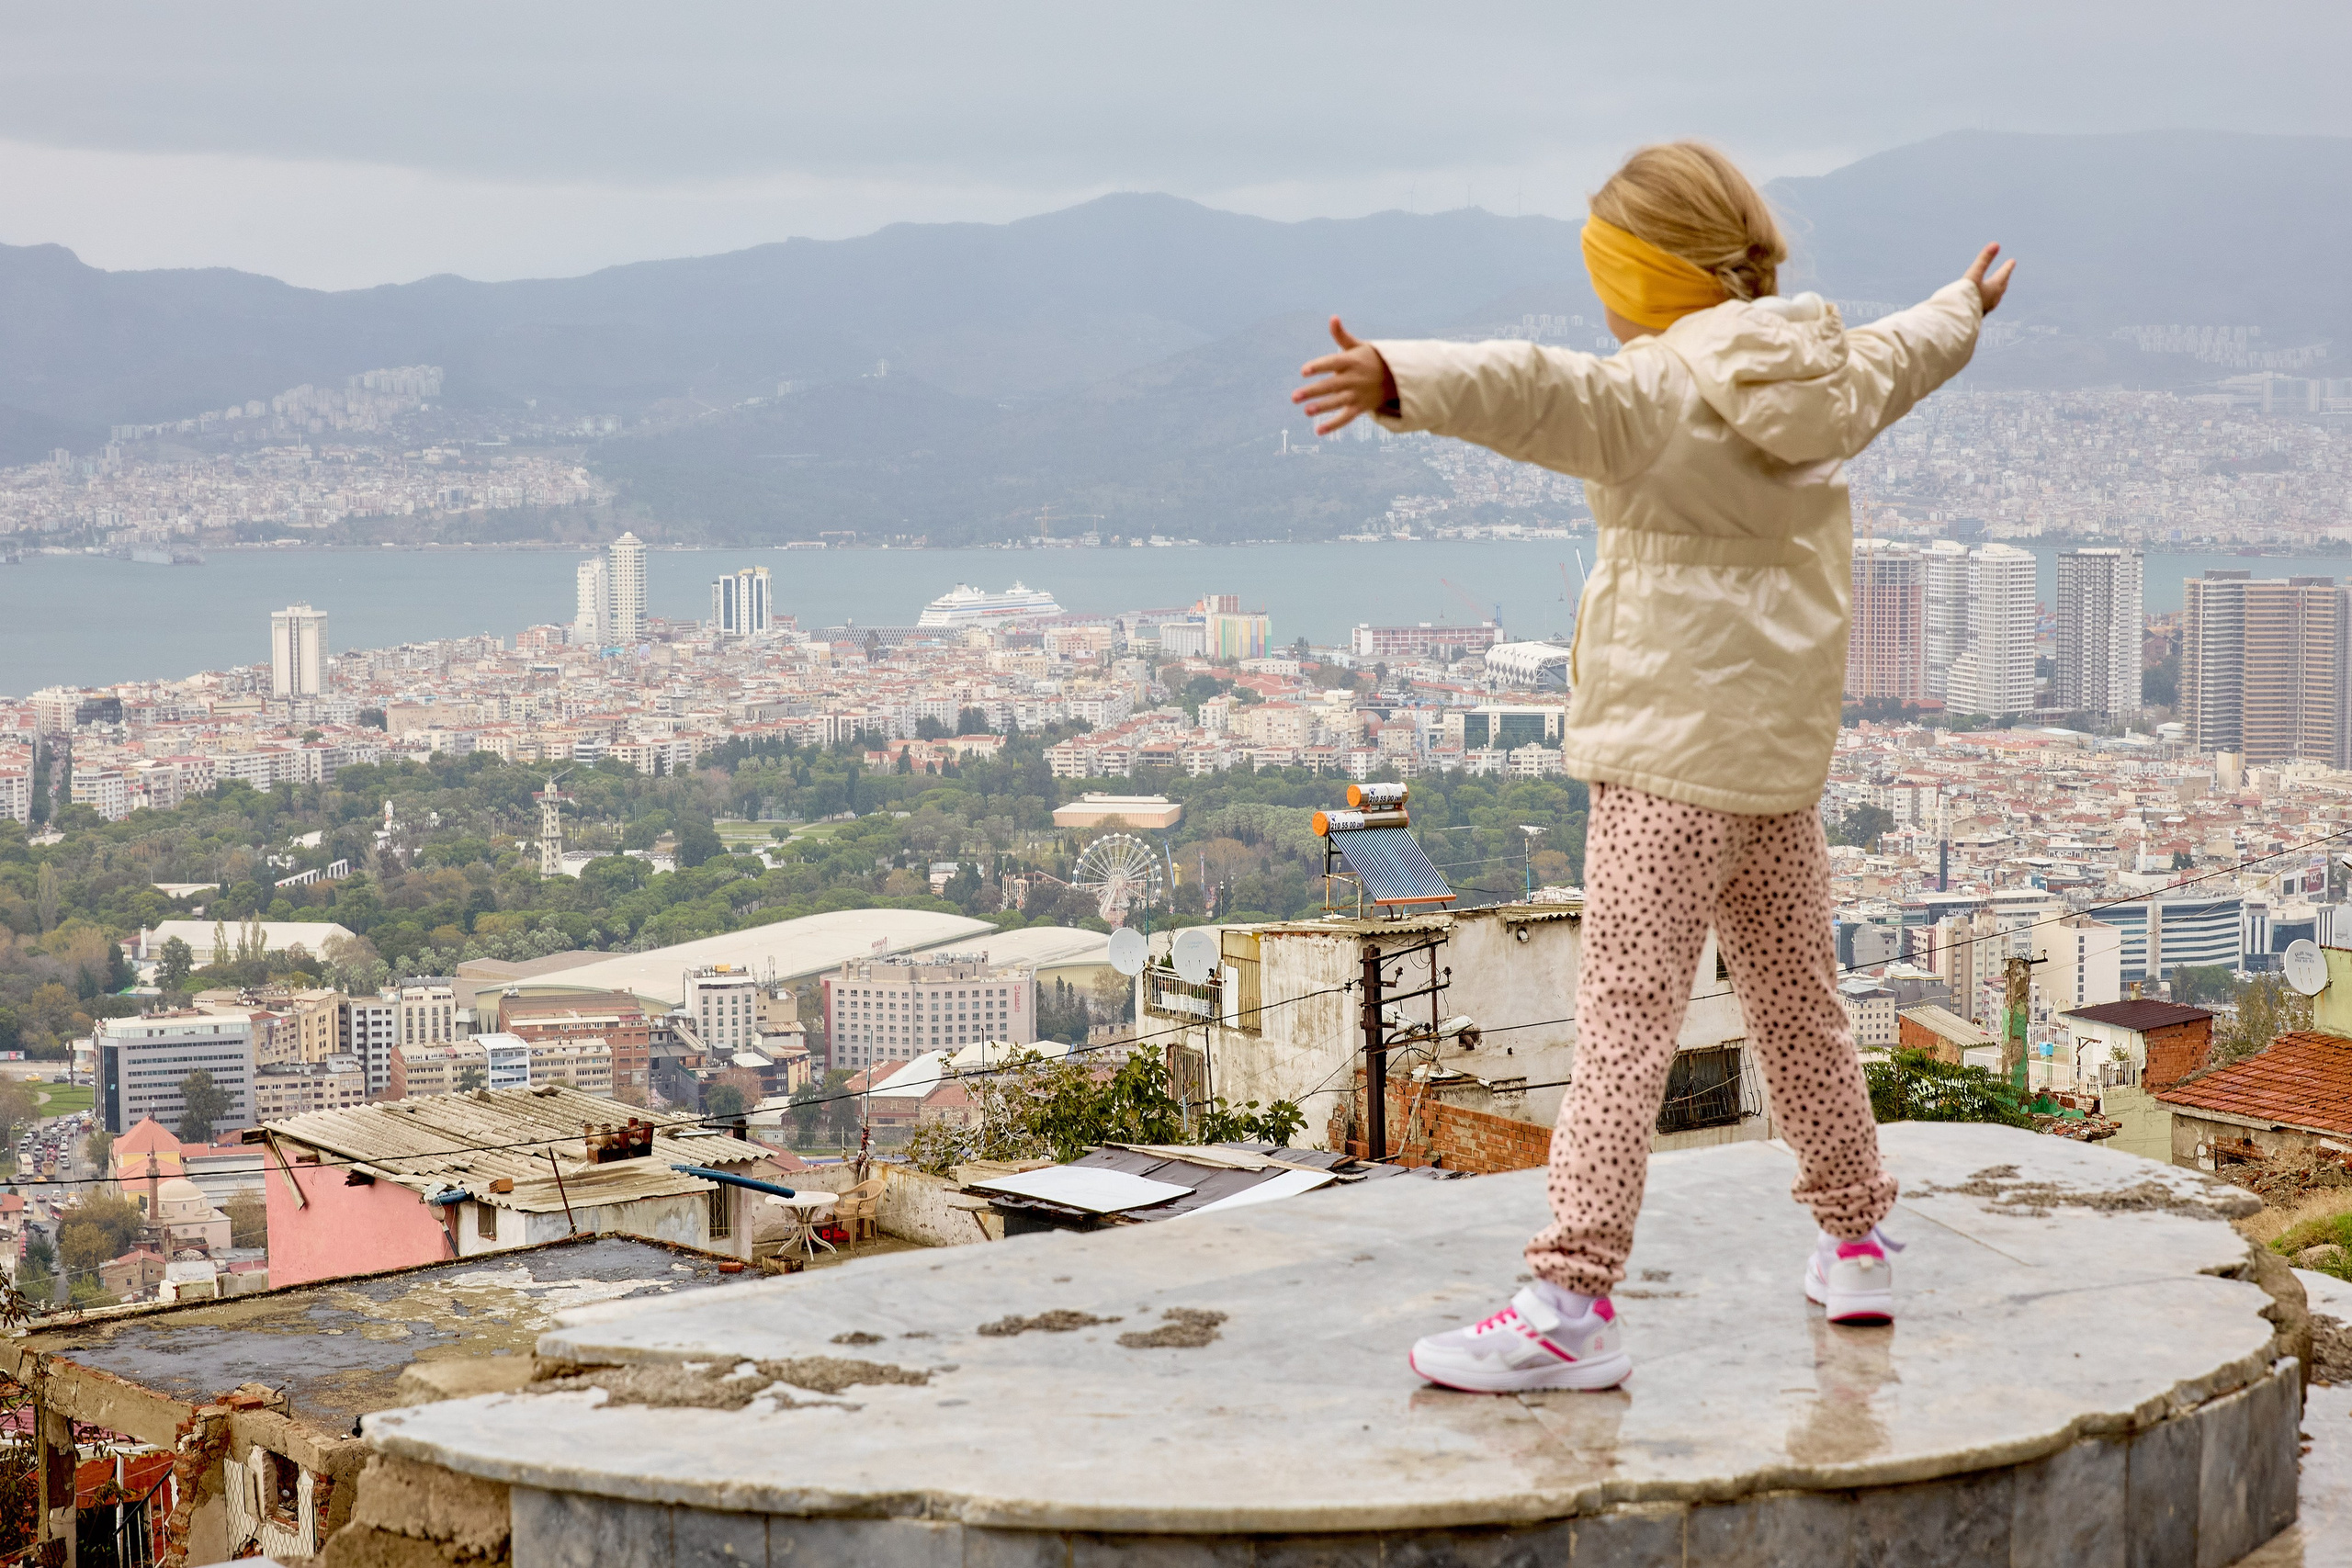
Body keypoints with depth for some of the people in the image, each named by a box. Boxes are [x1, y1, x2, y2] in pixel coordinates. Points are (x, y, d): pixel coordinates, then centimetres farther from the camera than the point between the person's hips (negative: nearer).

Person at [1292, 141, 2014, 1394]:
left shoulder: (1660, 389, -14)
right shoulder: (1828, 376, 10)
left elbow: (1533, 391, -32)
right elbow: (1901, 356, 31)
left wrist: (1395, 379, -46)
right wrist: (1965, 305, 53)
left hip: (1669, 752, -8)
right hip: (1785, 747, 8)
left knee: (1626, 1011, -14)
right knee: (1796, 997, 21)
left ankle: (1571, 1302, -20)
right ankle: (1855, 1243, 34)